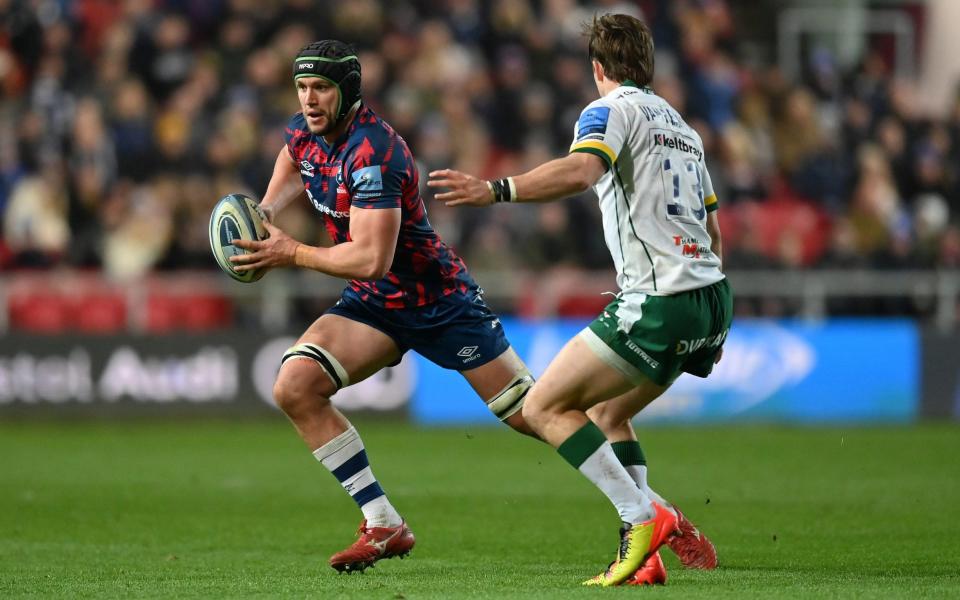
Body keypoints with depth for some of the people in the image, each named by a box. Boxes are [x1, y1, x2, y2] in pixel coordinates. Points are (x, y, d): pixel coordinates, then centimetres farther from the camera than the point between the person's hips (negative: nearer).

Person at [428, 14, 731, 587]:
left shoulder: (613, 109, -2)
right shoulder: (683, 127, 24)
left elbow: (580, 171, -25)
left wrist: (495, 190, -32)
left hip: (660, 299, -9)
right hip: (711, 298, 9)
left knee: (545, 408, -4)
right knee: (606, 414, 21)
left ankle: (645, 516, -13)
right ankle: (642, 555, 11)